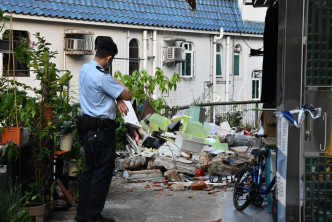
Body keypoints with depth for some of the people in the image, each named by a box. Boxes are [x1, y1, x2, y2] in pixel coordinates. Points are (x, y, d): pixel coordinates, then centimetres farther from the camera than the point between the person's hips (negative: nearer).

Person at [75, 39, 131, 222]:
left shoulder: (85, 69, 8)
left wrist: (118, 100, 0)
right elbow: (127, 95, -14)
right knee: (103, 172, 0)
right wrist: (120, 84, 7)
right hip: (102, 129, -10)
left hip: (87, 126, 10)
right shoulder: (102, 77, -22)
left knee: (90, 169, 17)